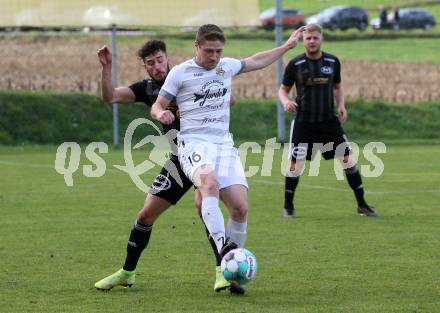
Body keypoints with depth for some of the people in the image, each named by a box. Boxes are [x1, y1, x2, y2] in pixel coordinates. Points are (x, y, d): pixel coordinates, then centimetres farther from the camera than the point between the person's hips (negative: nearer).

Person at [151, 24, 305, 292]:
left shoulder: (227, 66, 15)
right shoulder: (180, 72, 2)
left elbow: (257, 61, 34)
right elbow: (157, 106, 7)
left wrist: (287, 46, 39)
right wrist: (161, 114, -16)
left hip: (224, 144, 5)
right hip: (194, 143, -5)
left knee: (240, 207, -12)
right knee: (210, 183, -38)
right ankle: (223, 247, -49)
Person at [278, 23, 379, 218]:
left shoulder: (333, 62, 4)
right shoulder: (295, 64, -3)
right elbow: (283, 89, 6)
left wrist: (341, 105, 1)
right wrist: (286, 101, -15)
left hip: (329, 121, 2)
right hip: (304, 121, -2)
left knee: (348, 160, -1)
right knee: (296, 164, -3)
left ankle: (362, 205, 9)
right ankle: (288, 207, 15)